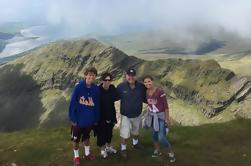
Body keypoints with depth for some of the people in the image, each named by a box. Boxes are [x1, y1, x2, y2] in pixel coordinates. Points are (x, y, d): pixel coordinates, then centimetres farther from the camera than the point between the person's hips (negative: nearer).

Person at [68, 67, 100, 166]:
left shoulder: (96, 89, -9)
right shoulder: (78, 87, -19)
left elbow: (97, 105, -2)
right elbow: (72, 103, -14)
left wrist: (96, 119, 1)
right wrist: (73, 119, -13)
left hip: (90, 120, 3)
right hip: (78, 119, -2)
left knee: (86, 137, 24)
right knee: (76, 139, 15)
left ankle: (87, 153, 44)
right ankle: (76, 156, 36)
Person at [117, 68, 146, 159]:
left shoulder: (141, 86, -13)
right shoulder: (121, 86, -18)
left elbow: (144, 98, -2)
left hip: (137, 114, 3)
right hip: (125, 115, -3)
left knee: (136, 131, 26)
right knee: (125, 134, 2)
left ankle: (135, 142, 55)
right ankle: (123, 149, 27)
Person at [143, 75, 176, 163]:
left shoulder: (160, 91, -21)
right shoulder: (146, 92, -3)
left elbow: (166, 105, -16)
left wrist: (167, 119, -15)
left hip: (161, 116, -6)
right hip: (152, 115, 6)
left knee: (161, 137, -8)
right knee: (154, 134, 18)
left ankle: (171, 153, 15)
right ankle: (157, 151, 39)